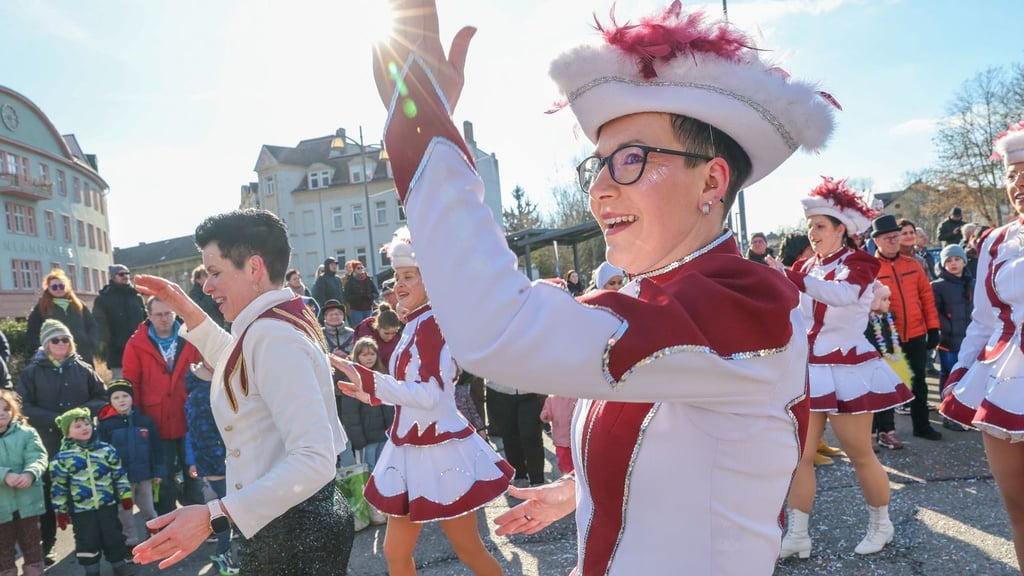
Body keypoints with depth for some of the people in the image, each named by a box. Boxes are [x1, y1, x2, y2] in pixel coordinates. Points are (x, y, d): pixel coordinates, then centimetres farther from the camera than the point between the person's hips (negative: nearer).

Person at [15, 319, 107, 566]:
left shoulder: (83, 368, 4)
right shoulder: (32, 372, 1)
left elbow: (102, 397, 7)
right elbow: (23, 406, -4)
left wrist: (83, 411, -11)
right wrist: (54, 419, -14)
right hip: (48, 443, -1)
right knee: (48, 494, 4)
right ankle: (45, 546, 18)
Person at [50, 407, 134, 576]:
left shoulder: (106, 449, 0)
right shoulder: (62, 457, -5)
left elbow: (119, 474, 7)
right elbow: (59, 487, 0)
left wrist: (125, 494, 6)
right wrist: (61, 511, 1)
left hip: (107, 505, 1)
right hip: (80, 509, -1)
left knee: (113, 537, 10)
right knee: (87, 541, 9)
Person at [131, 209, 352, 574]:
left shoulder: (270, 335, -25)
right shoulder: (281, 320, 7)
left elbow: (314, 459, -33)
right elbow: (240, 368, 31)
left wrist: (213, 517, -33)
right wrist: (189, 313, 21)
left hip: (289, 534, -10)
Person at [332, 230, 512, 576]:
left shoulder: (431, 322, -18)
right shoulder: (417, 325, 11)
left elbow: (429, 394, -27)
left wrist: (367, 379, -29)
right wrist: (371, 394, 16)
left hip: (437, 451, -9)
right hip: (415, 449, 9)